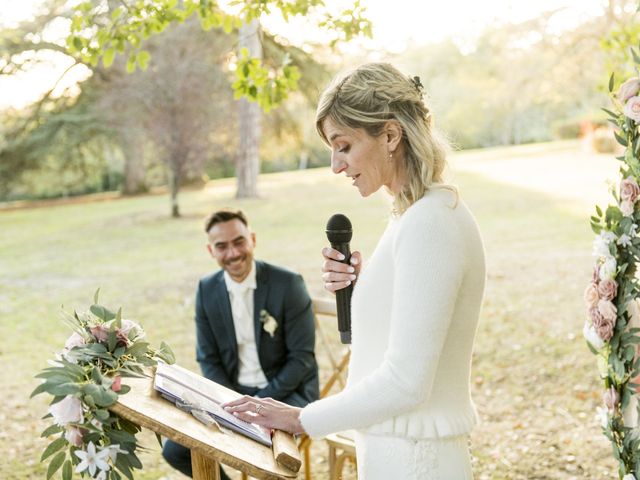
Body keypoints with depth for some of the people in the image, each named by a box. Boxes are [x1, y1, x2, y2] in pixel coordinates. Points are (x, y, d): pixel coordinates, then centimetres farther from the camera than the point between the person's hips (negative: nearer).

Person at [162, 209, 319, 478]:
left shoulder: (288, 284, -13)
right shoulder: (207, 290, 0)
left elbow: (302, 357, -13)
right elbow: (208, 358, 4)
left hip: (285, 391, -4)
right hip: (231, 392, 5)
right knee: (175, 451, -7)